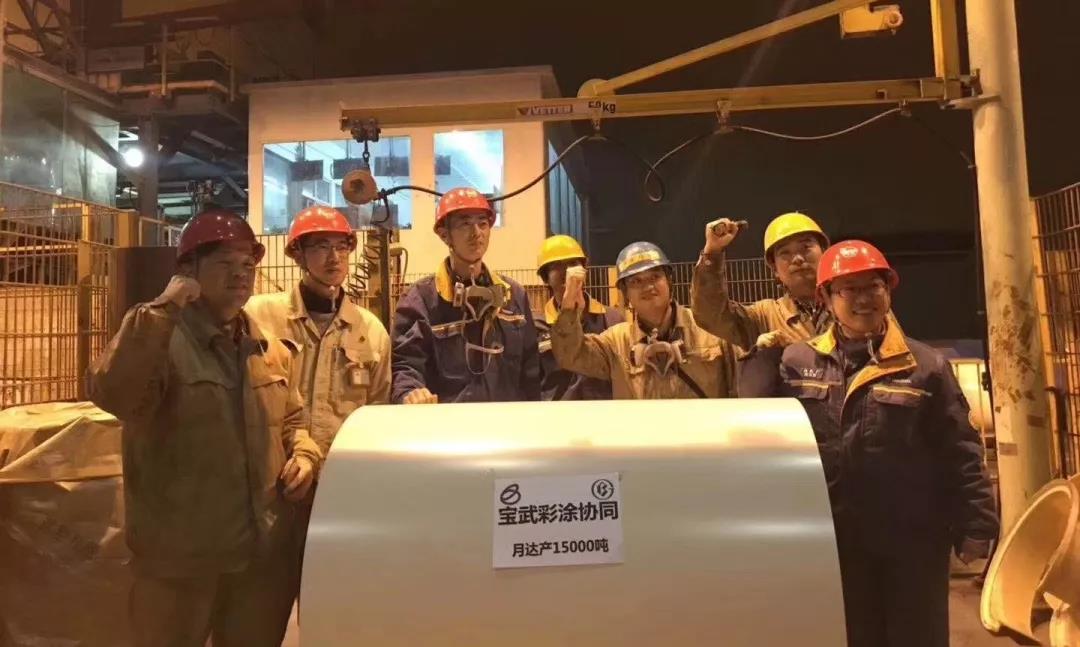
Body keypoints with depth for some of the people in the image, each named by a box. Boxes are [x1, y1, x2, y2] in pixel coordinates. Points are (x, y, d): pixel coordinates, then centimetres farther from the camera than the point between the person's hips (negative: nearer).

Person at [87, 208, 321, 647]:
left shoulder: (269, 349, 8)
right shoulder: (158, 339, -11)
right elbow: (110, 395, -30)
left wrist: (304, 454, -1)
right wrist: (163, 309, -29)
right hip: (179, 556, -5)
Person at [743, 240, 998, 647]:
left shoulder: (925, 366, -2)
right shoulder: (796, 362, 1)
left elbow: (959, 454, -1)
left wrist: (974, 526, -4)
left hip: (911, 540, -1)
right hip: (832, 540, 1)